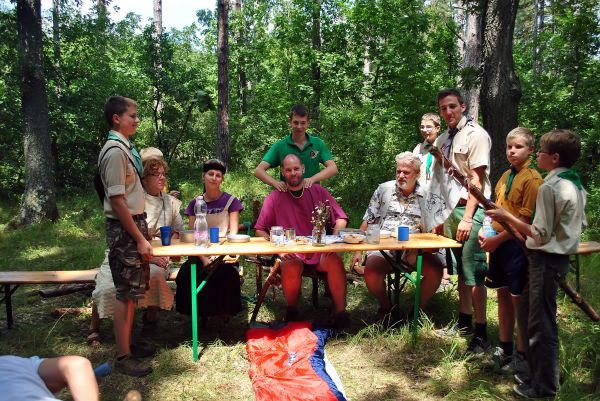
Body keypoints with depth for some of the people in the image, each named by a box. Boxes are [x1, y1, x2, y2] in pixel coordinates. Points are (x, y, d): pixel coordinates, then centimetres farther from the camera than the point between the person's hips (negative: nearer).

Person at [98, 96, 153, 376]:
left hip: (134, 223, 9)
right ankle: (123, 357, 10)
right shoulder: (115, 151, -17)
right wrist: (140, 239, -19)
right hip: (124, 228, -9)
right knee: (126, 292, -1)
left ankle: (128, 344, 30)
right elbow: (117, 200, -20)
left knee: (130, 290, 16)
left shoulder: (124, 148, 12)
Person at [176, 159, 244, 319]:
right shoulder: (195, 204, 11)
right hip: (201, 254, 2)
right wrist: (204, 259, -13)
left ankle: (224, 312, -10)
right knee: (187, 274, -30)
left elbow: (233, 233, -1)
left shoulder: (231, 201, 5)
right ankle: (200, 313, -9)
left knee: (226, 274, -35)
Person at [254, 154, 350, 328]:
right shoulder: (274, 198, 2)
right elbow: (260, 231, 2)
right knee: (291, 266, -33)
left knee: (335, 261, -29)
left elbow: (340, 218, 5)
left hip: (319, 251, 1)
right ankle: (291, 312, -7)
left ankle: (340, 313, -16)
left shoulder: (318, 191, 6)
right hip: (291, 253, -1)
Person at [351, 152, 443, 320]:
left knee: (435, 270, -26)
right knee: (371, 273, -29)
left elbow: (432, 230, 10)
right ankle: (385, 307, 3)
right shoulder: (384, 189, 8)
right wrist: (358, 251, 2)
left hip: (414, 248, 1)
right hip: (382, 246, -1)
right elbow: (367, 221, 8)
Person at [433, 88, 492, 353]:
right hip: (449, 209, 7)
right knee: (459, 270, 14)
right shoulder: (442, 140, 14)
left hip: (470, 209, -7)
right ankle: (464, 322, 27)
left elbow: (477, 180, -13)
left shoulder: (476, 135, -8)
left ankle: (481, 333, 6)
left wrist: (467, 218, -18)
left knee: (473, 273, -5)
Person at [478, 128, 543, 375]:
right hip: (498, 243, 8)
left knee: (518, 299, 2)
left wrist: (496, 240, -15)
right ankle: (504, 350, 29)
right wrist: (485, 231, 2)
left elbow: (525, 220, -17)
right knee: (503, 295, 15)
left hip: (518, 245, -8)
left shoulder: (532, 179, -13)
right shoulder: (506, 176, 12)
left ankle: (522, 358, 16)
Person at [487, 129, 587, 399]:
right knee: (528, 311, 19)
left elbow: (541, 234, -21)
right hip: (561, 256, 10)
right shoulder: (576, 185, 9)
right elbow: (581, 224, 17)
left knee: (541, 323, 2)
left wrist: (506, 217, -16)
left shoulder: (549, 187, -20)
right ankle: (536, 371, 32)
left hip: (546, 260, -10)